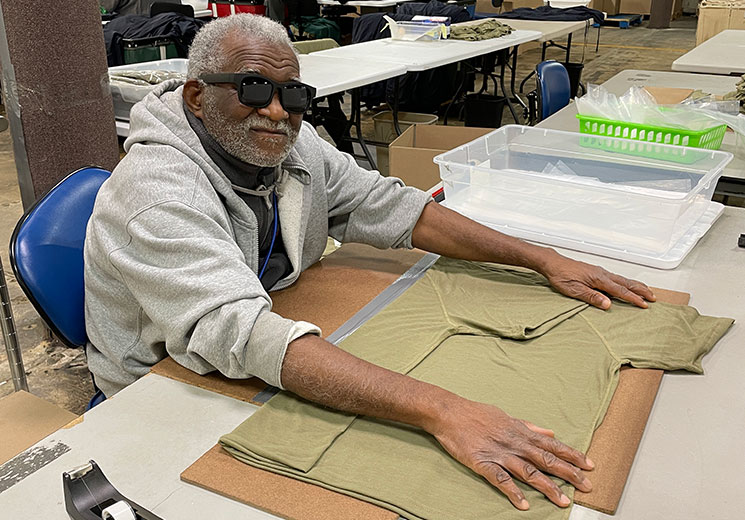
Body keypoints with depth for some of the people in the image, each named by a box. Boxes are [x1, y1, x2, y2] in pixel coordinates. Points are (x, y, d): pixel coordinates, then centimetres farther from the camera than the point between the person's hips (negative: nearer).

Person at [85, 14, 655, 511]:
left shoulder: (294, 147, -6)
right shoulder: (155, 191, -29)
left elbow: (393, 208, -2)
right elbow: (240, 331, -42)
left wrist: (543, 259, -8)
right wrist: (438, 410, -50)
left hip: (278, 375, 6)